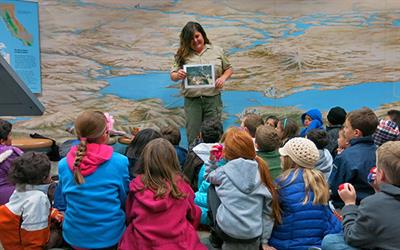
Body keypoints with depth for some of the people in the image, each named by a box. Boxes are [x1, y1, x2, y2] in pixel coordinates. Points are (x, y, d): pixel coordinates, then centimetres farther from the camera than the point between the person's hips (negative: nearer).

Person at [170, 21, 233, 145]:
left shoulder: (217, 51, 8)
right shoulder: (183, 55, 5)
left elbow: (229, 69, 14)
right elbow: (172, 75, 4)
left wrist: (223, 78, -6)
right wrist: (178, 75, -18)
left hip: (213, 99, 0)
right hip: (192, 101, 0)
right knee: (193, 137, 5)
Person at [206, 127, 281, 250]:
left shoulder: (224, 171, -6)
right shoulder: (260, 170, 1)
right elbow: (268, 210, 3)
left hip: (227, 231, -4)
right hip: (254, 236, 4)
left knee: (212, 188, 18)